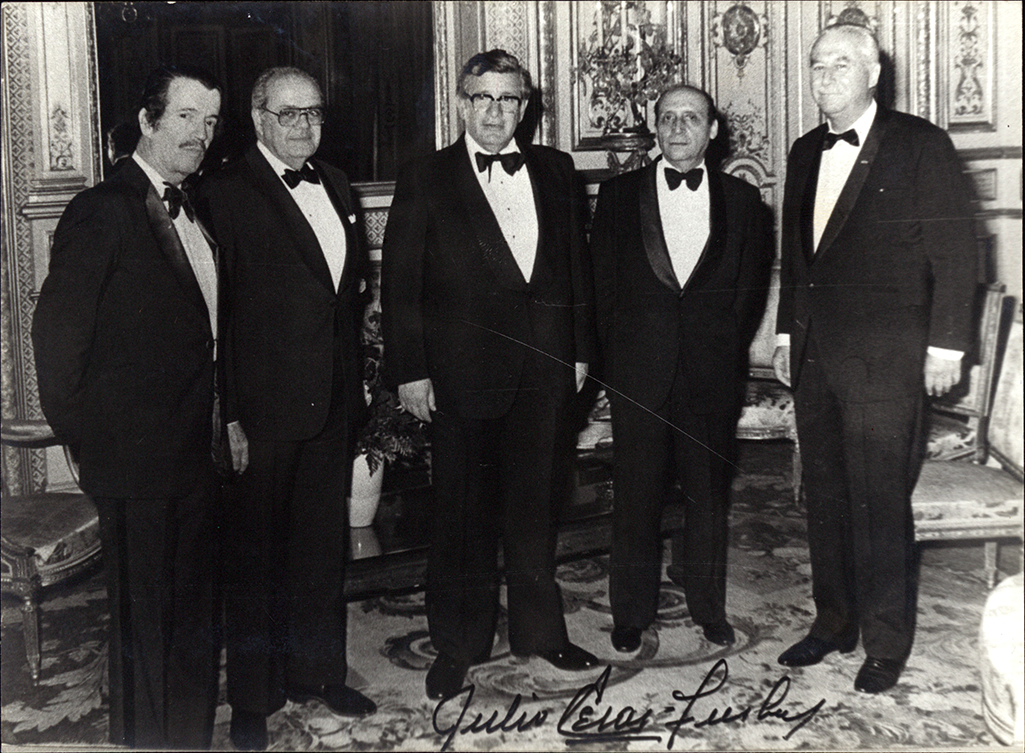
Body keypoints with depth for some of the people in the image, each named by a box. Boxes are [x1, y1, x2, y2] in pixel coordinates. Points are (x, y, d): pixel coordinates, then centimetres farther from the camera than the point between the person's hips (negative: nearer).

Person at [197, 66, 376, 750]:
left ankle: (318, 673, 34)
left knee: (323, 546, 17)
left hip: (333, 408, 6)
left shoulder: (336, 186, 12)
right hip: (263, 411, -6)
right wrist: (227, 417, -17)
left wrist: (356, 389, 11)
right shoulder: (225, 194, -9)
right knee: (255, 556, 8)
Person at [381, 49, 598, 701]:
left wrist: (580, 349, 8)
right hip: (462, 372, -3)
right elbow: (400, 284, -4)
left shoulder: (554, 170, 9)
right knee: (463, 511, 7)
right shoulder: (426, 180, -1)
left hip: (543, 371, 3)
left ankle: (540, 631, 30)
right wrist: (410, 370, -9)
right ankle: (458, 646, 22)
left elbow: (576, 262, 11)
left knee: (534, 504, 14)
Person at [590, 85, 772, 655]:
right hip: (639, 368, -1)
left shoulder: (743, 200, 8)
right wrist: (616, 355, 2)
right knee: (637, 494, 4)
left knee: (710, 491, 9)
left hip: (712, 370, 1)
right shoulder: (619, 195, 7)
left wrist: (722, 346, 2)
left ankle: (709, 608, 24)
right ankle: (632, 614, 17)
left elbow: (751, 286, 9)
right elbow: (603, 284, 6)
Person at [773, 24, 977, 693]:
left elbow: (955, 248, -5)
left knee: (879, 501, -2)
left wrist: (945, 342, -10)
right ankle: (834, 623, 25)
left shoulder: (919, 143, -3)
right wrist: (788, 331, 16)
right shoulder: (806, 153, 15)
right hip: (816, 354, 6)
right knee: (826, 494, 12)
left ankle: (886, 645, 12)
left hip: (884, 355, -6)